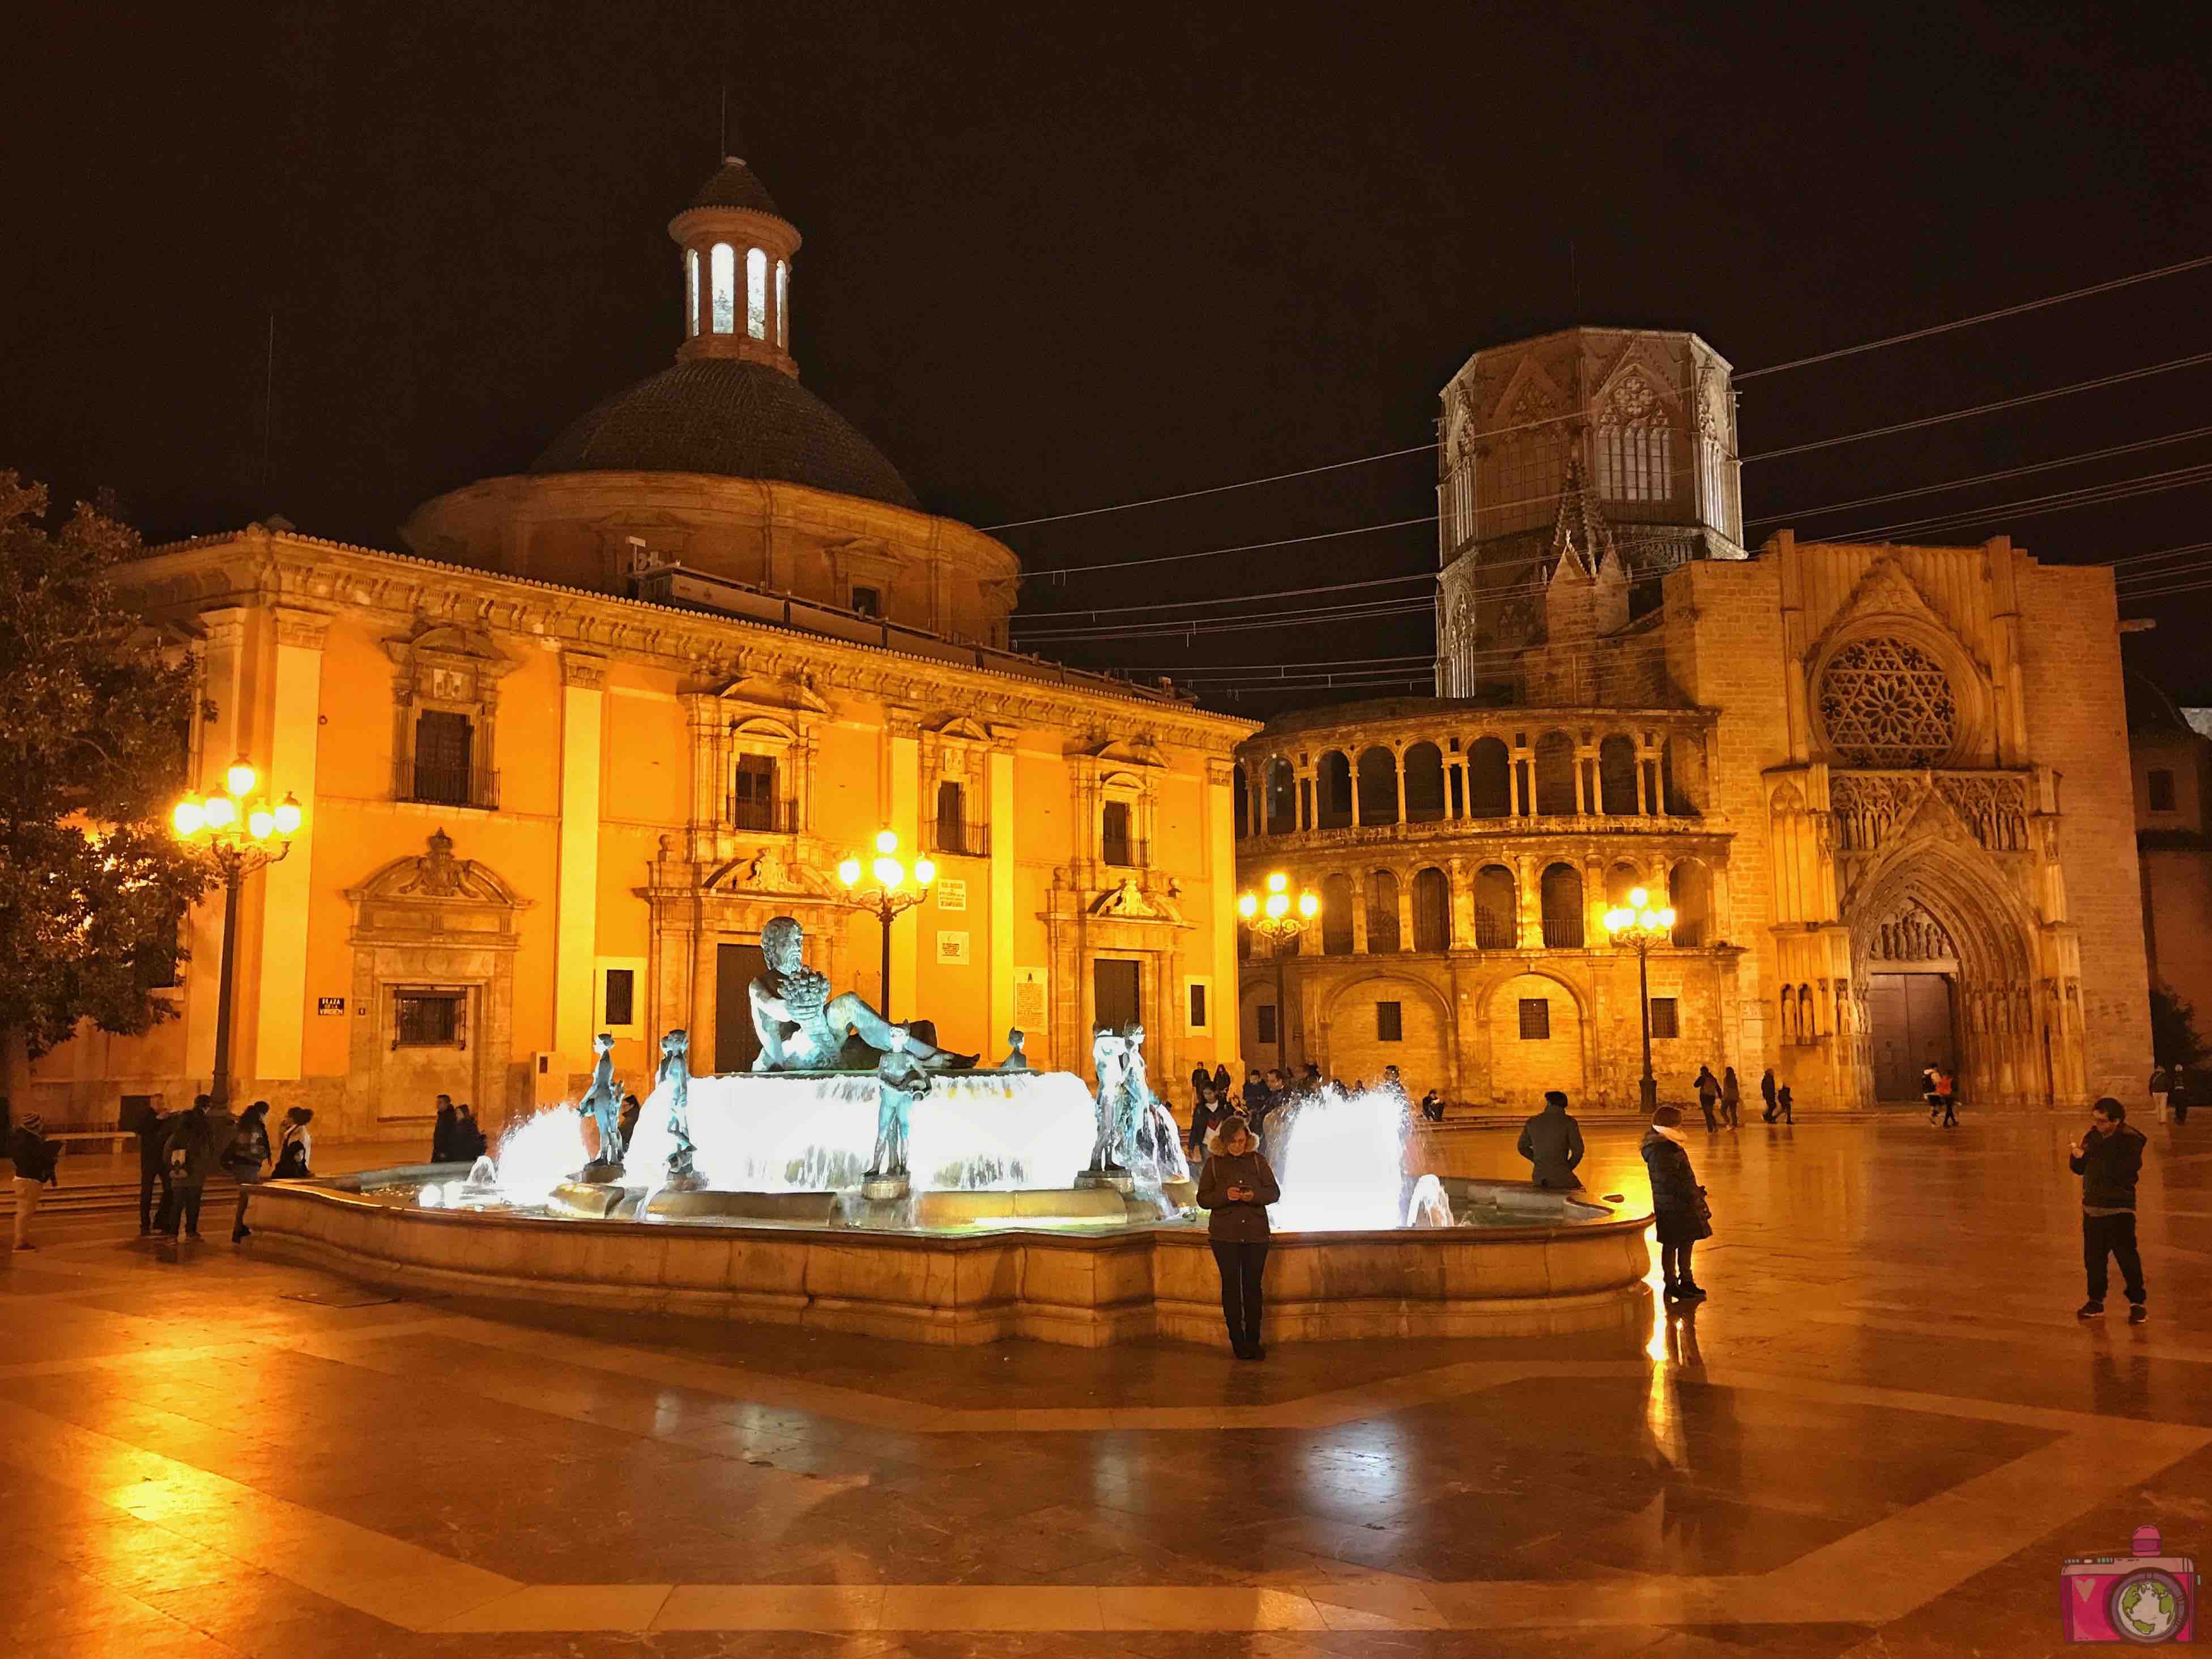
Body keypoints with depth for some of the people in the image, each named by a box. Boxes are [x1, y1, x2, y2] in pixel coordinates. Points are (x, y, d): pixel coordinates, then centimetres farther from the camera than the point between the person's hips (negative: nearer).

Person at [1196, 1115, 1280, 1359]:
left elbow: (1274, 1192, 5)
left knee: (1253, 1287, 3)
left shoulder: (1257, 1160, 5)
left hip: (1256, 1233, 1)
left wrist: (1254, 1196, -15)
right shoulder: (1214, 1163, 2)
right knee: (1231, 1286, 2)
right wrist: (1225, 1195, -17)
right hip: (1225, 1235, -1)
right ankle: (1238, 1342, 9)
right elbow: (1203, 1199, 1)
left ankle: (1253, 1341, 11)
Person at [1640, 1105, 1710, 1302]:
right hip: (1671, 1206, -10)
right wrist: (1692, 1196, -22)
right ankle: (1671, 1284, 6)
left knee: (1687, 1242, 17)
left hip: (1683, 1204, 10)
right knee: (1671, 1245, -1)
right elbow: (1668, 1180, -26)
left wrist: (1695, 1192, 18)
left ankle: (1685, 1280, 28)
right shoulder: (1660, 1151, -21)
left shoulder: (1670, 1145, 13)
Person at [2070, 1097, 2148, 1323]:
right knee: (2093, 1258, 12)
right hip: (2092, 1207, 6)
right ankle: (2096, 1301, 23)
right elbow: (2078, 1169, 10)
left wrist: (2089, 1157, -24)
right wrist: (2078, 1156, -11)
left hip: (2118, 1209, -6)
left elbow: (2120, 1174, -25)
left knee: (2127, 1257, -3)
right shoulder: (2093, 1137, 3)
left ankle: (2137, 1303, 12)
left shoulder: (2131, 1142, -14)